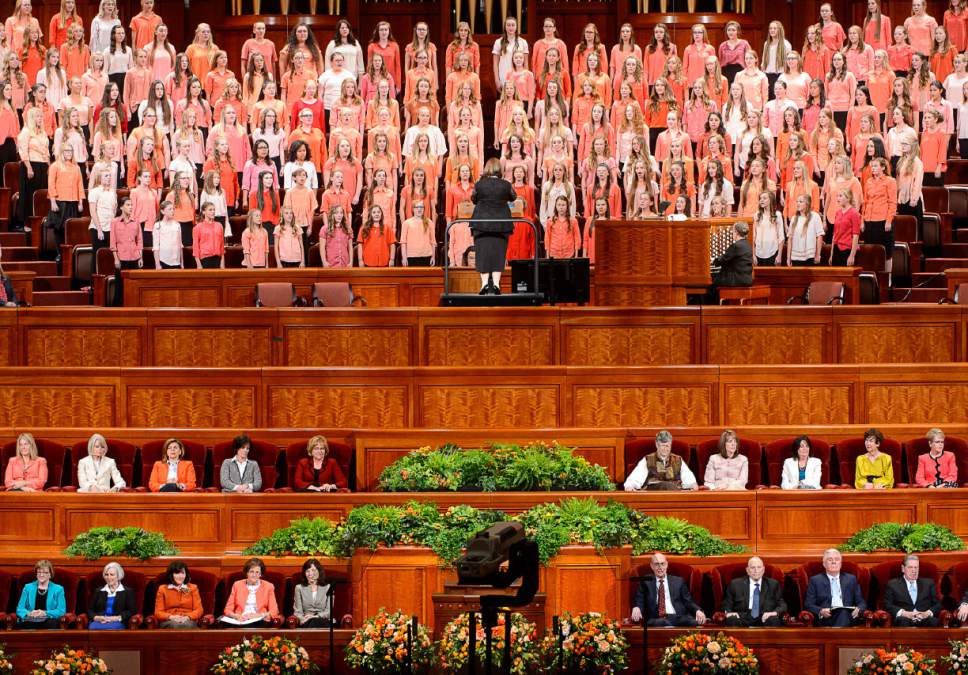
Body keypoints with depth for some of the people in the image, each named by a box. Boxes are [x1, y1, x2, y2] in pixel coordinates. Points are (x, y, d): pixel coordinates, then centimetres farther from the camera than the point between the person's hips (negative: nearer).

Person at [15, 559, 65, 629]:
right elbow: (20, 609, 11)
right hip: (30, 621, 1)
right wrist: (28, 613, -13)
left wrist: (45, 613, -15)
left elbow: (61, 611, 3)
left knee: (52, 623, -39)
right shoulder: (28, 588, 18)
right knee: (20, 625, -36)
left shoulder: (58, 589, 13)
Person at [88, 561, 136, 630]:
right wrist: (97, 618, -6)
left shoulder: (127, 592, 14)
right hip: (99, 621, 3)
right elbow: (90, 610, 17)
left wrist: (115, 618, -12)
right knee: (92, 627, -36)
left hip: (117, 623, -3)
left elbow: (131, 611, 2)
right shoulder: (98, 591, 24)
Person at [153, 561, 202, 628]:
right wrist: (171, 617, -12)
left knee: (187, 625, -41)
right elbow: (158, 612, 9)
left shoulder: (192, 588, 20)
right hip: (168, 622, 0)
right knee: (174, 625, -41)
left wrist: (187, 617, -11)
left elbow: (198, 610, 11)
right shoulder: (162, 589, 17)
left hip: (188, 621, 0)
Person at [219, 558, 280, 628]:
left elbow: (273, 612, 6)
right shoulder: (237, 585, 16)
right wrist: (237, 616, -11)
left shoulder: (268, 587, 13)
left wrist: (258, 615, -13)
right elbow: (228, 609, 12)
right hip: (239, 622, 3)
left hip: (259, 622, -3)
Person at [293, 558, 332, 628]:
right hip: (306, 623, 0)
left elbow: (329, 611, 5)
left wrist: (316, 617, -15)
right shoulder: (299, 588, 16)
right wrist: (303, 619, -17)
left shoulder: (328, 588, 14)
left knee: (316, 622, -39)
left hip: (323, 621, 0)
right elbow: (297, 611, 8)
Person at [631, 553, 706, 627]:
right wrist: (636, 608, -16)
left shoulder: (678, 581, 21)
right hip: (656, 619, -1)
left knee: (695, 623, -33)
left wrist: (698, 611, -7)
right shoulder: (646, 583, 19)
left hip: (678, 618, 1)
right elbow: (638, 602, 11)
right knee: (660, 623, -41)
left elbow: (688, 602, 16)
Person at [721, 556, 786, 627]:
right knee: (732, 619, -35)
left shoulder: (773, 585, 14)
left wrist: (775, 612, -15)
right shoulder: (736, 584, 12)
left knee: (774, 620, -34)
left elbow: (782, 605, 9)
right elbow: (726, 605, 15)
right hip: (743, 620, -1)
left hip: (764, 619, 1)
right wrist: (728, 612, -10)